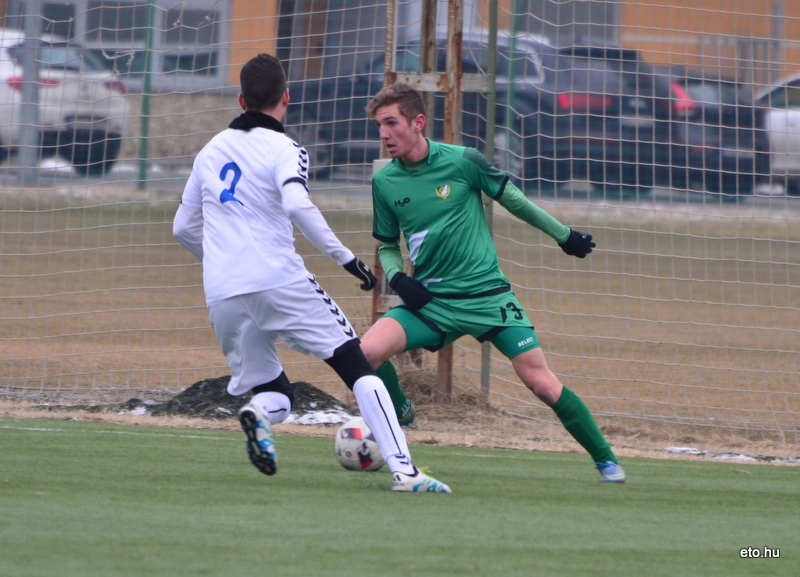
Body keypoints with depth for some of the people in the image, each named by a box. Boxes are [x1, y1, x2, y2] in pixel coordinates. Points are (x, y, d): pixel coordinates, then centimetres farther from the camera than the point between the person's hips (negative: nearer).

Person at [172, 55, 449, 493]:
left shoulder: (211, 152, 18)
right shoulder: (283, 149, 0)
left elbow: (183, 228, 25)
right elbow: (297, 206, -20)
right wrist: (345, 258, -15)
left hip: (222, 296, 5)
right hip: (280, 282, -5)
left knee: (272, 394, 19)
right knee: (358, 369, 0)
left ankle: (258, 414, -19)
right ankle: (403, 469, -15)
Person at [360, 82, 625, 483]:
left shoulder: (461, 161, -10)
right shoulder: (384, 182, 0)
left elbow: (510, 198, 6)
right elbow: (387, 245, 14)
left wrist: (563, 235, 16)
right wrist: (397, 278, -8)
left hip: (486, 294, -3)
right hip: (429, 301, 3)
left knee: (540, 381, -6)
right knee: (367, 352, -21)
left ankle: (606, 460, 9)